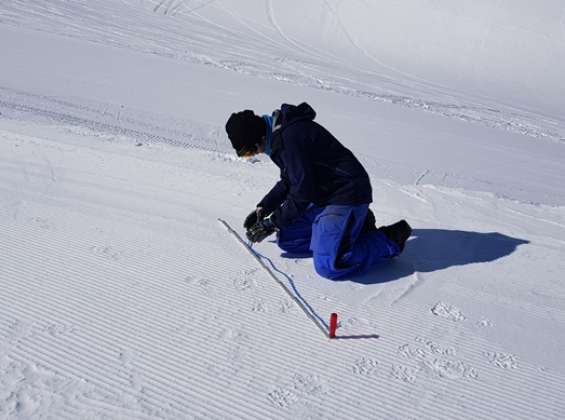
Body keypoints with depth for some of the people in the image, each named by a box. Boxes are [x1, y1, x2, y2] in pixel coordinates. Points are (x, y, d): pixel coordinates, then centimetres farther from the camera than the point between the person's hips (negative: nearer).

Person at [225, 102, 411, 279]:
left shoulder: (289, 137, -23)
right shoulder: (279, 133, 9)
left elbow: (303, 189, -22)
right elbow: (288, 181, 19)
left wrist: (273, 222, -11)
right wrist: (263, 209, 12)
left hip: (347, 194, -10)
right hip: (324, 195, 10)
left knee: (328, 266, -16)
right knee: (287, 240, 10)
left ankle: (391, 239, 1)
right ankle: (355, 224, 14)